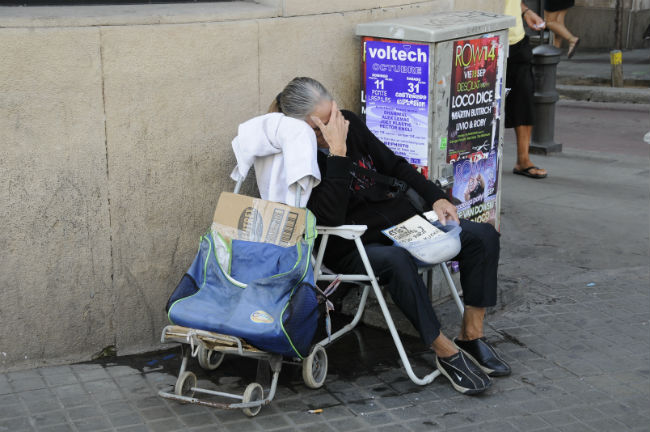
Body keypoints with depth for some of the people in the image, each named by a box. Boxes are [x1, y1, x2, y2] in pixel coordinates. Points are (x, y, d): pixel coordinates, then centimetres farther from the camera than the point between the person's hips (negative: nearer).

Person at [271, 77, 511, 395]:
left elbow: (393, 164, 15)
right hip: (350, 247, -7)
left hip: (397, 218, 7)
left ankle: (471, 336, -2)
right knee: (395, 260, -40)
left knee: (483, 236, -7)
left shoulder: (348, 122, 2)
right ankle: (446, 352, -26)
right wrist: (337, 151, -30)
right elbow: (331, 218, -30)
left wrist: (436, 197, 5)